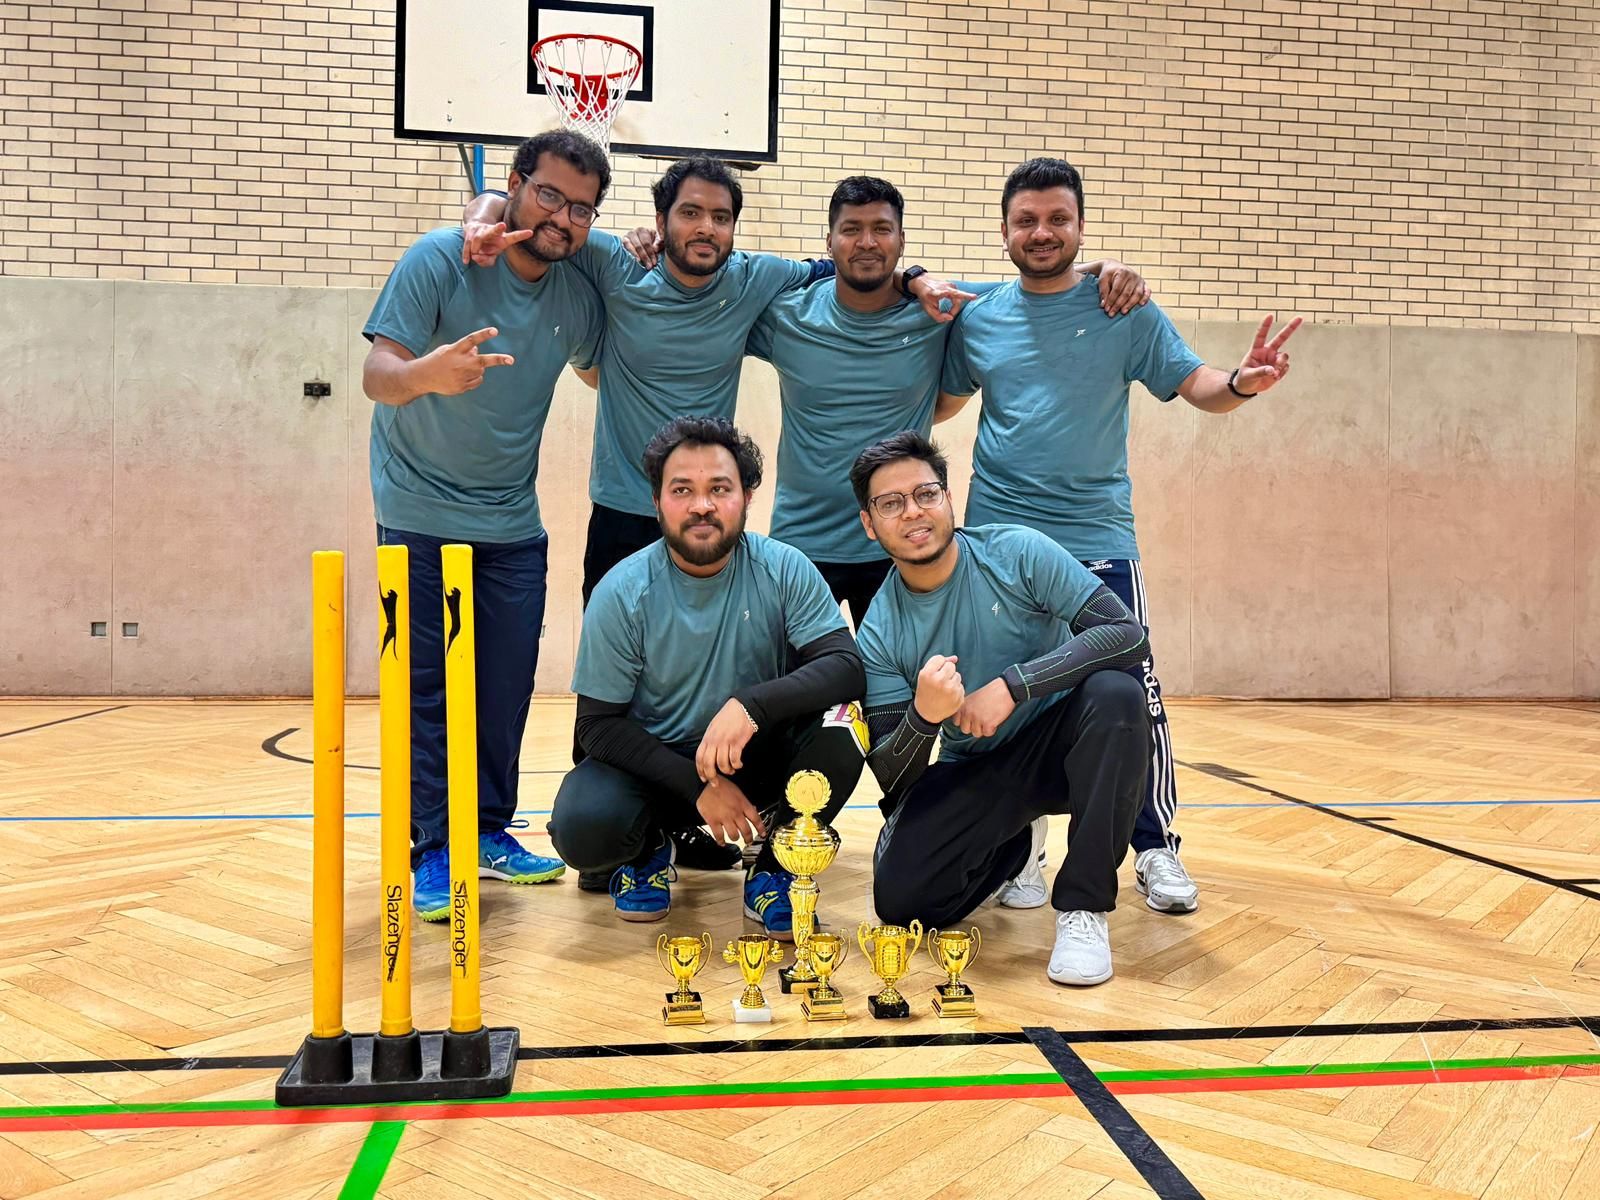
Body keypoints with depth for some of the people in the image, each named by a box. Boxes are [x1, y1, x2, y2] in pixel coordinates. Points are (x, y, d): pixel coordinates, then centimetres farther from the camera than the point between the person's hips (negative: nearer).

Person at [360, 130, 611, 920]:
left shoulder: (579, 293, -1)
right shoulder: (440, 259, -15)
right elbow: (377, 373, -23)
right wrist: (427, 373, -46)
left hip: (513, 523, 5)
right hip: (421, 513, -4)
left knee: (507, 686, 7)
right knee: (428, 687, -2)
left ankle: (490, 831, 22)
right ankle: (433, 853, 7)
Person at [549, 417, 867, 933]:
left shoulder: (784, 570, -12)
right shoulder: (621, 594, -14)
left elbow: (846, 667, -22)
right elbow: (599, 724, -11)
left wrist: (750, 704, -38)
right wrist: (697, 786, -22)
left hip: (756, 756, 1)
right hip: (654, 759, 0)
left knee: (837, 727, -28)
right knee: (582, 830, -30)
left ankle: (772, 869, -2)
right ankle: (648, 848, 10)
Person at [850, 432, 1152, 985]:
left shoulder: (1017, 553, -16)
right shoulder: (879, 633, -11)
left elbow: (1128, 633, -24)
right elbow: (891, 781, -12)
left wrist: (1012, 685, -33)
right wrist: (923, 715, -35)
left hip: (1060, 746, -1)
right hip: (976, 772, 2)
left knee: (1115, 694, -33)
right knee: (898, 897, -18)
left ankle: (1083, 906, -21)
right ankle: (1017, 846, 16)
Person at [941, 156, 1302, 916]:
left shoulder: (1124, 310, 1)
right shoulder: (977, 319, 7)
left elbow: (1194, 384, -4)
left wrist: (1240, 384, -23)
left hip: (1097, 539, -2)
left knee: (1132, 697, -6)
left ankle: (1156, 850, 11)